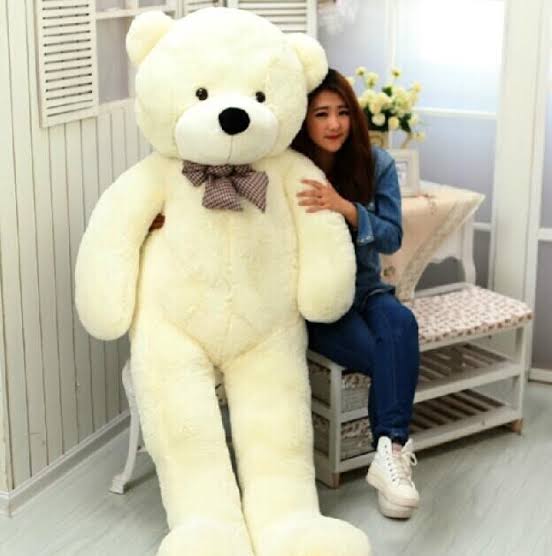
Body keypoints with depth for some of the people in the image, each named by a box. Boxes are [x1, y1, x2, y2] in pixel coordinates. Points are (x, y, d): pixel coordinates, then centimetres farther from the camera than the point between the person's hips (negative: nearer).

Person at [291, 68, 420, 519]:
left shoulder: (376, 164, -1)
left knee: (400, 324, -33)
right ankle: (395, 450, -13)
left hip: (366, 290, 3)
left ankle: (389, 451, -34)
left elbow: (392, 237, -7)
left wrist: (345, 208, -24)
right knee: (392, 362, -29)